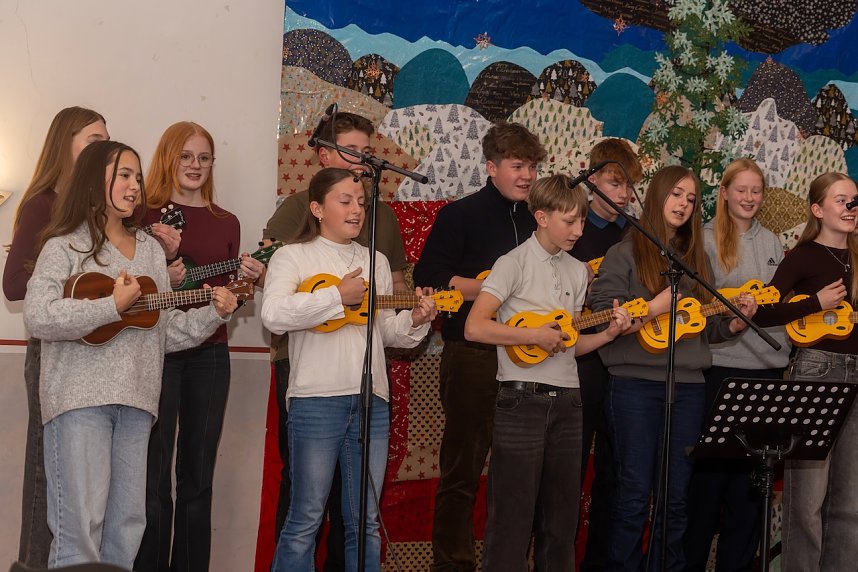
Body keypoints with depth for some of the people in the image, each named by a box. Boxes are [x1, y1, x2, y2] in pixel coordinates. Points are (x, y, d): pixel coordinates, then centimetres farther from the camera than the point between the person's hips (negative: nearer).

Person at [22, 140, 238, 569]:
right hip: (81, 396, -6)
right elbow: (38, 318, -14)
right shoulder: (67, 245, 0)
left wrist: (214, 313, 3)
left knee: (127, 526, 6)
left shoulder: (150, 251, 19)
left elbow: (167, 332, 18)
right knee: (81, 526, -10)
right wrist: (114, 306, -16)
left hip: (136, 401, 6)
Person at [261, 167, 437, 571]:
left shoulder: (377, 261, 18)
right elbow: (273, 315, -17)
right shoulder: (294, 256, 0)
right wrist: (339, 296, -17)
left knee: (365, 521, 10)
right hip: (316, 399, -5)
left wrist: (414, 321, -1)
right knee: (306, 518, -1)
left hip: (371, 400, 5)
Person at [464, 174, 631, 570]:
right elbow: (474, 328, -16)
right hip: (522, 399, -6)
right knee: (513, 515, -3)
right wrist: (535, 336, -16)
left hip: (567, 400, 6)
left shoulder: (577, 271, 13)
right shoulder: (515, 264, -7)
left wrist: (608, 334, 1)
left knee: (561, 516, 10)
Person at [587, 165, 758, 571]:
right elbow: (601, 315, -7)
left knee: (675, 495, 7)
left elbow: (707, 327, 18)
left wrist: (734, 324, -2)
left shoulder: (697, 258, 17)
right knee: (634, 493, -3)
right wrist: (655, 307, -16)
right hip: (635, 384, -5)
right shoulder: (626, 252, 1)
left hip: (688, 385, 5)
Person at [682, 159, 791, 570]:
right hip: (722, 366, -5)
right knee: (711, 466, -1)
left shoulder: (771, 242, 14)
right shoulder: (707, 239, -2)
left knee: (753, 469, 7)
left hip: (768, 367, 5)